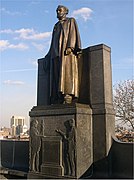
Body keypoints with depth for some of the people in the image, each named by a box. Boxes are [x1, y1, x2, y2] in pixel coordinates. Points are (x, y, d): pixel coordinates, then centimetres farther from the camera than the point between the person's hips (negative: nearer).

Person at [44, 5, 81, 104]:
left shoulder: (71, 21, 14)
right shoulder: (56, 26, 29)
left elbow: (73, 33, -2)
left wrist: (70, 47, -19)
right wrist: (49, 56, 18)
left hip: (67, 51, -6)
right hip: (56, 53, 6)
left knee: (67, 73, -19)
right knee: (57, 76, -6)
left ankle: (68, 98, -28)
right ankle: (58, 102, -12)